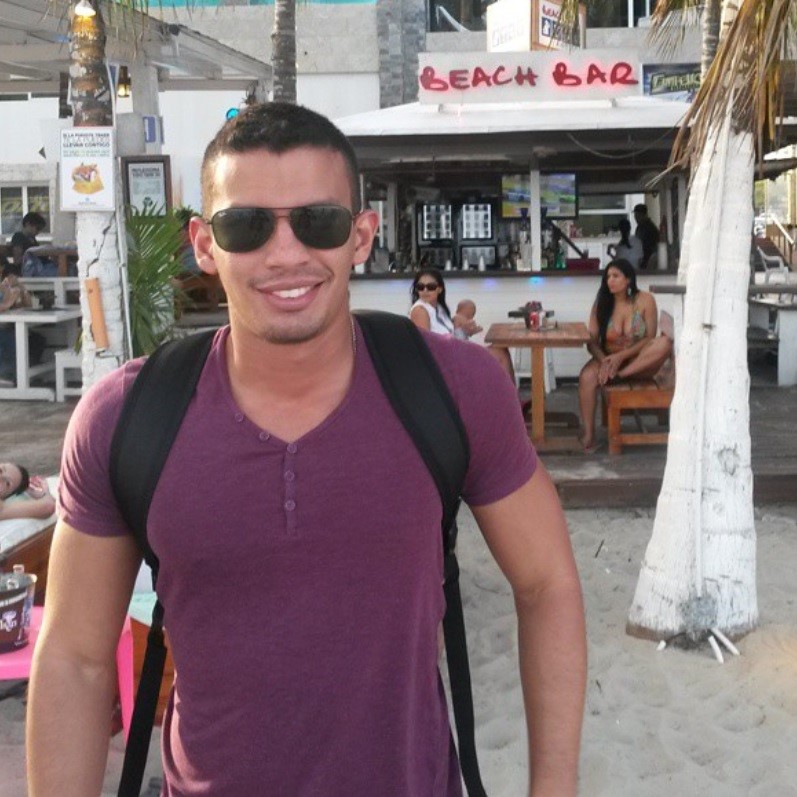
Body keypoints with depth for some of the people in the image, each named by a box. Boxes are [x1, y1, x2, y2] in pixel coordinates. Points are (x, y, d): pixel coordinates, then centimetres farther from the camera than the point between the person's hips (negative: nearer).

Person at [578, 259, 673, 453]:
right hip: (608, 358, 1)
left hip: (639, 362, -1)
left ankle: (619, 375, -23)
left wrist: (621, 356, -22)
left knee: (665, 343, -31)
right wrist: (604, 361, -26)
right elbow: (592, 341, -5)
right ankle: (588, 435, -28)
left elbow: (650, 338, -10)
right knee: (587, 377, -33)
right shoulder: (601, 303, -3)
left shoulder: (645, 300, -7)